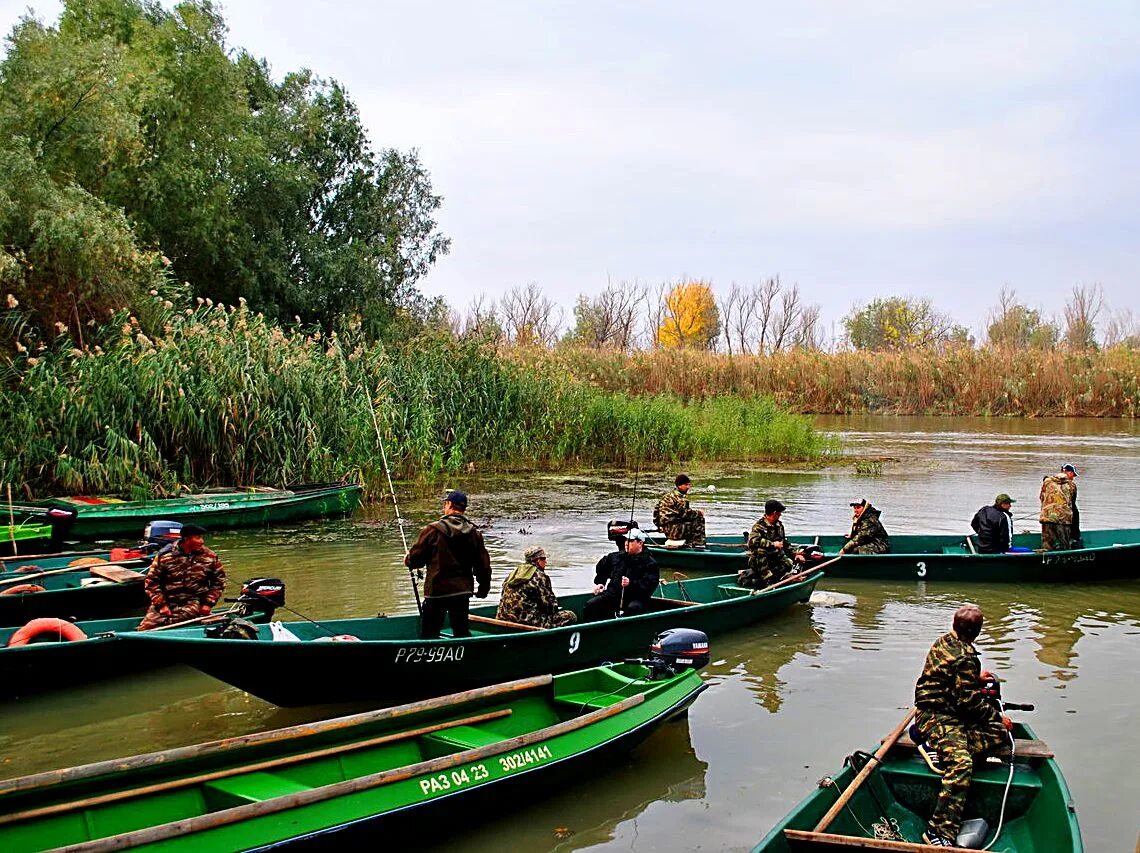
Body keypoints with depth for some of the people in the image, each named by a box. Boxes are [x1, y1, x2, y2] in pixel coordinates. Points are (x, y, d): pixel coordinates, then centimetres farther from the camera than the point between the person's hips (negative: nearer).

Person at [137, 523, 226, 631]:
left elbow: (219, 581, 9)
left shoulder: (209, 557, 2)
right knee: (145, 627, -15)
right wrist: (161, 604, -10)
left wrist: (208, 603, -1)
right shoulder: (165, 556, -4)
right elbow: (151, 582, -2)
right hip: (166, 601, 0)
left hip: (194, 602, 0)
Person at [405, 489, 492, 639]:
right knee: (462, 632, 14)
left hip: (436, 591, -4)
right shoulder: (474, 533, 1)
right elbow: (483, 565, 5)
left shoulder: (433, 530, -10)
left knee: (429, 633, 3)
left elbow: (416, 558, -5)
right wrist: (483, 589, 19)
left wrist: (408, 560, 19)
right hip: (463, 591, 4)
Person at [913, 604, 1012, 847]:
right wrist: (997, 717, -5)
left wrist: (977, 679, 41)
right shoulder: (965, 657, -17)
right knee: (960, 763, -29)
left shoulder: (943, 642, 12)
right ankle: (939, 832, -36)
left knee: (1001, 731, 5)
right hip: (938, 717, -10)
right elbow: (968, 700, -17)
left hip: (932, 707, 10)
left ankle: (941, 747, -11)